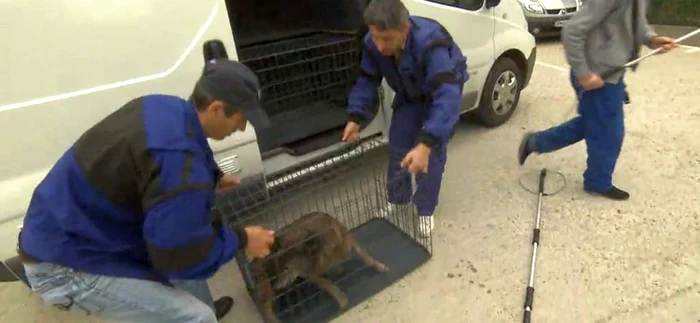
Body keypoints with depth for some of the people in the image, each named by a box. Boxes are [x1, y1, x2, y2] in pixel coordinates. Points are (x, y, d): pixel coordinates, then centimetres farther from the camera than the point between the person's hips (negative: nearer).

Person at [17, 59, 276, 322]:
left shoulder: (165, 107, -6)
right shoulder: (180, 159, -33)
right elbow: (182, 257, -24)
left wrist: (209, 181, 10)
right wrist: (241, 240, -11)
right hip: (64, 263, -9)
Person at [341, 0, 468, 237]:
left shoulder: (430, 44, -43)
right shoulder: (372, 44, -26)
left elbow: (447, 97, -51)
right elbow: (367, 81, -10)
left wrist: (426, 145, -61)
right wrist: (355, 117, -22)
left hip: (444, 89, -4)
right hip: (409, 94, 5)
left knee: (432, 154, -8)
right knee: (397, 145, 6)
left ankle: (425, 209, 13)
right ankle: (397, 199, 28)